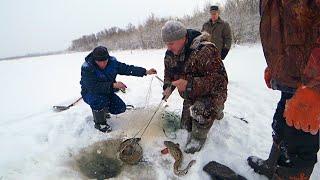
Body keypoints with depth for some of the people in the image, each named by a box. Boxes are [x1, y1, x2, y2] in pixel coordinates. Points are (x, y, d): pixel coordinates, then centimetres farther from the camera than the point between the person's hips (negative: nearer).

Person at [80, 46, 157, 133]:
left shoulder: (112, 62, -13)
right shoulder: (87, 68, -27)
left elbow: (127, 69, -9)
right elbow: (93, 87, -35)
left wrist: (146, 72, -16)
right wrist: (113, 85, -41)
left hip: (107, 92, 5)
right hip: (90, 93, -5)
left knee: (120, 108, -7)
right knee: (100, 99, -37)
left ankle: (103, 110, 24)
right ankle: (99, 123, -10)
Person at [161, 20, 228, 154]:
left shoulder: (204, 51, -30)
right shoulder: (170, 54, -7)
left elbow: (219, 79, -34)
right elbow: (168, 73, 12)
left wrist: (189, 84, -42)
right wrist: (168, 87, -10)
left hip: (211, 95, -7)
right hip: (190, 97, 8)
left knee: (199, 109, -39)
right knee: (186, 126, 17)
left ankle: (199, 137, -7)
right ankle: (215, 112, 39)